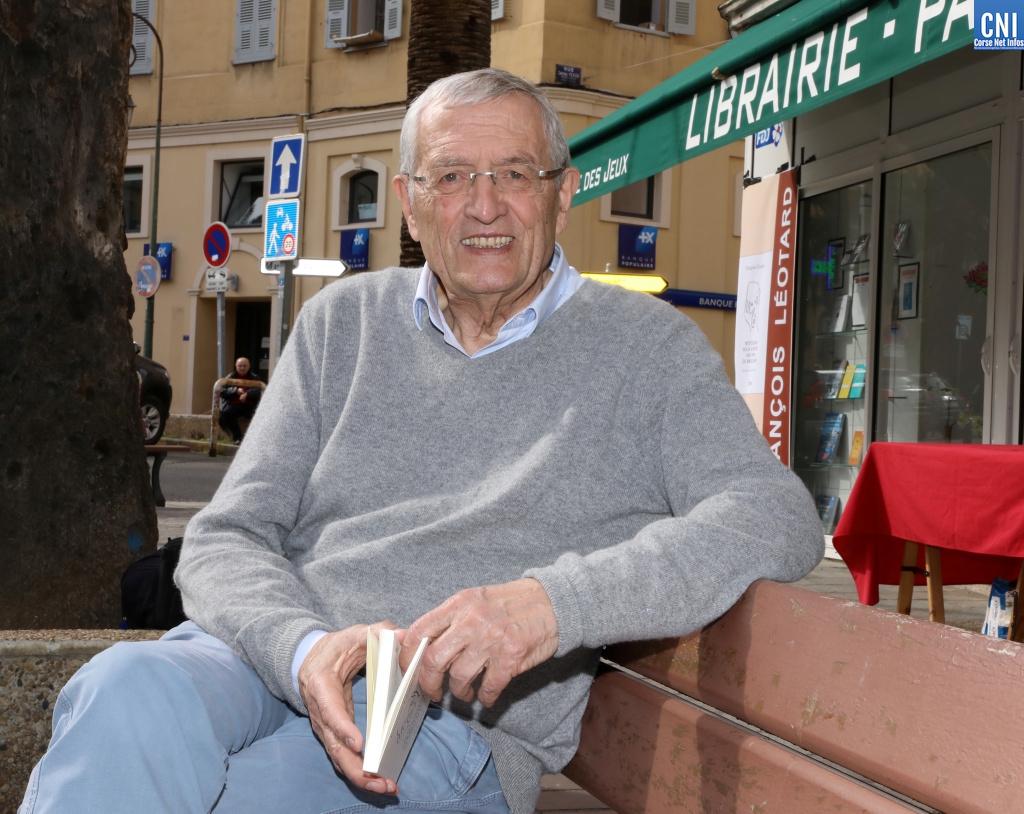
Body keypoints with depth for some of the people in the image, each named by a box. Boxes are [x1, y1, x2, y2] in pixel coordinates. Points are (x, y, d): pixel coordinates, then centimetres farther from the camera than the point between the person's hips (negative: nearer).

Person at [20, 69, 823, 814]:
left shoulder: (642, 345, 5)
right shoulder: (344, 321, 16)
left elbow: (779, 517, -10)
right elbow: (226, 541, 10)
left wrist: (554, 603, -26)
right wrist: (303, 648, -15)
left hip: (462, 724, -2)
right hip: (265, 660, 3)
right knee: (129, 693, -33)